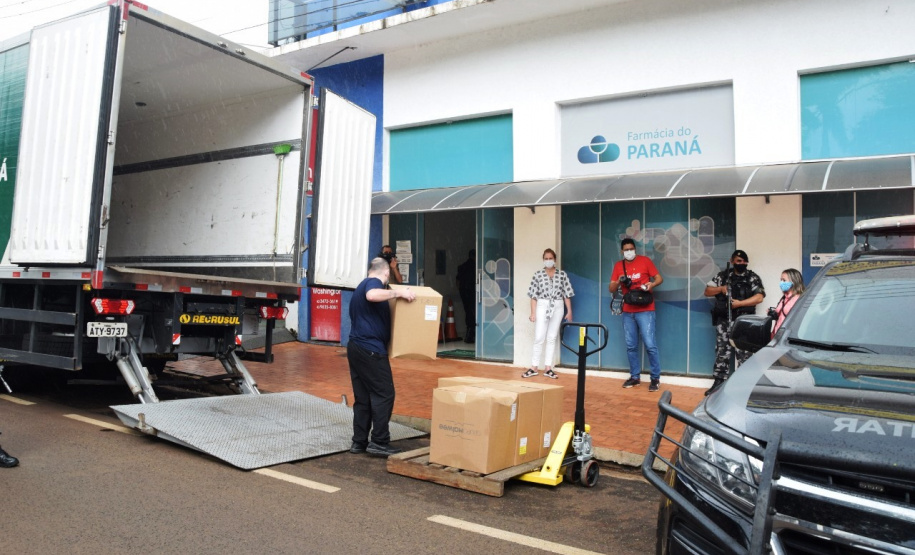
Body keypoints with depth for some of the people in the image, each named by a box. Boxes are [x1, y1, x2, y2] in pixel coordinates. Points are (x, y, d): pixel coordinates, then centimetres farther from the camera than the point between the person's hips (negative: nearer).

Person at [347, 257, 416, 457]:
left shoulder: (361, 286, 22)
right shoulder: (374, 283, -7)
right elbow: (372, 295, -32)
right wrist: (398, 292, -24)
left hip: (355, 347, 10)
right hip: (371, 349, -10)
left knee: (362, 397, 12)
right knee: (384, 394, -5)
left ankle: (359, 442, 15)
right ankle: (379, 442, -5)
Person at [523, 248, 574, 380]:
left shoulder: (562, 274, 4)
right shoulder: (538, 274, 0)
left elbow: (567, 294, 4)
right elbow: (534, 295, -1)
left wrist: (569, 311, 0)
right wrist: (533, 312, -6)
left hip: (557, 308, 2)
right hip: (542, 307, -2)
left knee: (552, 338, 6)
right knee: (539, 338, -3)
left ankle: (548, 368, 11)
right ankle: (534, 367, 5)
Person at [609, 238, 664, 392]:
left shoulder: (645, 260, 0)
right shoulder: (618, 266, 8)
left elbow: (659, 278, 1)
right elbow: (611, 289, 7)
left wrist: (652, 284, -21)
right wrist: (618, 282, -15)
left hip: (645, 310, -4)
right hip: (628, 312, 4)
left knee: (650, 344, -8)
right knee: (631, 346, 6)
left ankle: (656, 378, 2)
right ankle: (635, 377, 17)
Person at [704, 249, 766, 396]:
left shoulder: (752, 278, 5)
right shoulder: (723, 275, 10)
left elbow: (759, 297, -6)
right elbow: (707, 291, 9)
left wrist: (739, 303, -14)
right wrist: (721, 289, -9)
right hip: (724, 320, 2)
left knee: (743, 353, -1)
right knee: (722, 351, 4)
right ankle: (719, 382, 9)